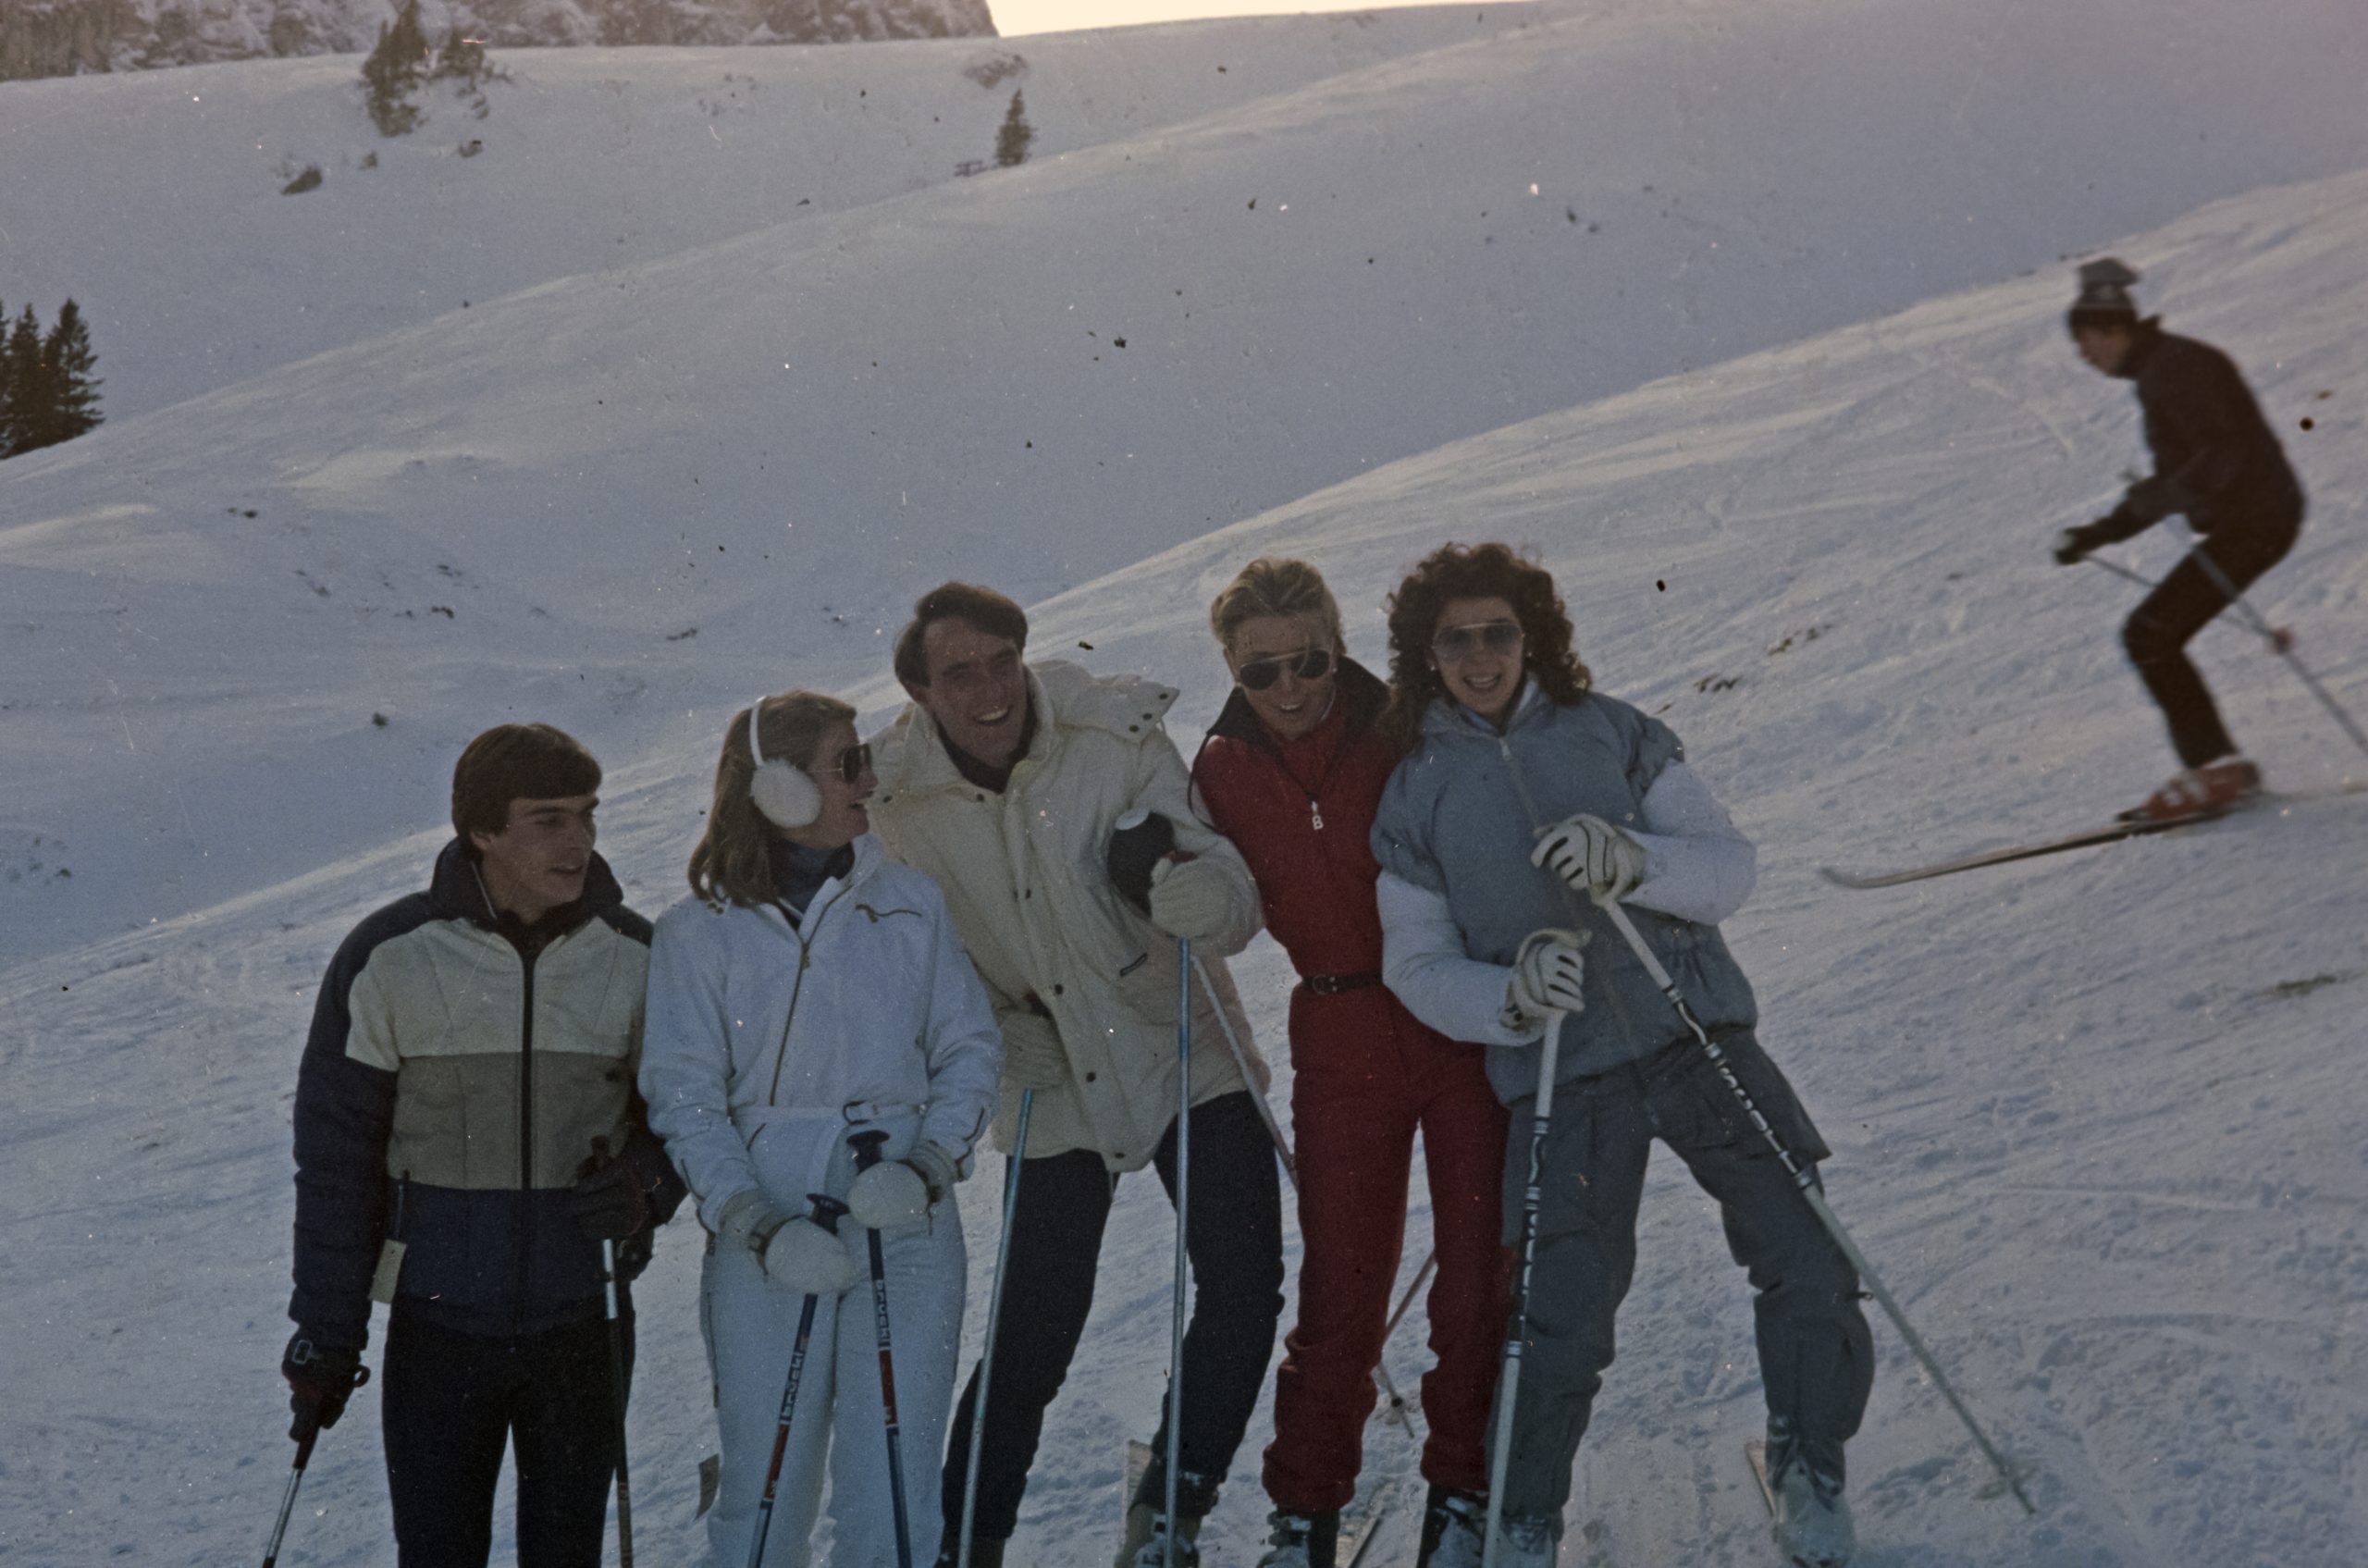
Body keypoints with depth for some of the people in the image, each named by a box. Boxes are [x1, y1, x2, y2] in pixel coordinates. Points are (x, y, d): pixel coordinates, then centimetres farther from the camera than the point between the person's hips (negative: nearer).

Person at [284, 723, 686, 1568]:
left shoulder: (635, 958, -2)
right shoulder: (389, 958, -7)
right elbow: (334, 1157, -1)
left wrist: (646, 1183, -12)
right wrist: (324, 1335, 1)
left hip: (583, 1322, 2)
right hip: (437, 1326, -1)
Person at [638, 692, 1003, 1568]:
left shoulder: (909, 903, 6)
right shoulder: (696, 935, 1)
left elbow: (970, 1049, 9)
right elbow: (685, 1101, -1)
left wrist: (928, 1166, -8)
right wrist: (756, 1225, -14)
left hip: (906, 1228, 2)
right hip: (767, 1238, -1)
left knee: (894, 1490, 2)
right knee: (765, 1492, 2)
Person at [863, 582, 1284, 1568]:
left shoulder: (1117, 736, -14)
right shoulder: (894, 799, -8)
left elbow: (1227, 884, -16)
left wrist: (1204, 896, -40)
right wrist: (991, 1041, -9)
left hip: (1183, 1052, 0)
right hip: (1051, 1089, 0)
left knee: (1244, 1285, -6)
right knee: (1034, 1336, 1)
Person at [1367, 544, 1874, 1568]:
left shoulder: (1612, 732, 5)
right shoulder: (1414, 796, 7)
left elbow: (1731, 867, 0)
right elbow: (1415, 963, 6)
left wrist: (1632, 862, -21)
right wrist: (1510, 998, -15)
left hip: (1697, 1030, 1)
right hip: (1560, 1077, -1)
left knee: (1810, 1265, -5)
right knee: (1560, 1320, -3)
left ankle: (1808, 1471, 19)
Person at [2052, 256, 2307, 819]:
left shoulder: (2173, 368, -14)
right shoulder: (2157, 373, 17)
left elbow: (2225, 453, -23)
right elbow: (2175, 482, 22)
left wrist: (2162, 495, -34)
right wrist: (2098, 534, 17)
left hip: (2253, 518, -10)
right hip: (2239, 522, 10)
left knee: (2150, 635, -12)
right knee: (2151, 638, 9)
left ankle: (2218, 766, -11)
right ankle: (2217, 767, 10)